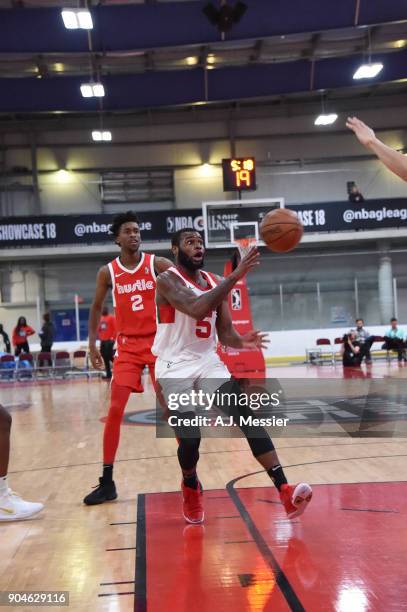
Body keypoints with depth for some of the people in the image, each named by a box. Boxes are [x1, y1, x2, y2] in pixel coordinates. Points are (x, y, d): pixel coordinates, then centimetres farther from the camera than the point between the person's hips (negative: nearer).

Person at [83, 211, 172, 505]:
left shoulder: (157, 264, -4)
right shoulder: (108, 272, 2)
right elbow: (97, 308, 14)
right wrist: (92, 344, 10)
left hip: (159, 342, -1)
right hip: (128, 346, 1)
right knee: (115, 409, -6)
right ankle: (107, 482, 1)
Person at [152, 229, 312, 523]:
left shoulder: (215, 282, 7)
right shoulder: (168, 280, -12)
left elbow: (224, 332, 7)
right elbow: (197, 310, -32)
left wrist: (241, 341, -18)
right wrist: (236, 275, -36)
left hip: (209, 361, 5)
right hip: (175, 368, -4)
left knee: (246, 416, -15)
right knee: (190, 438, -9)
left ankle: (285, 492, -21)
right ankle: (191, 487, 26)